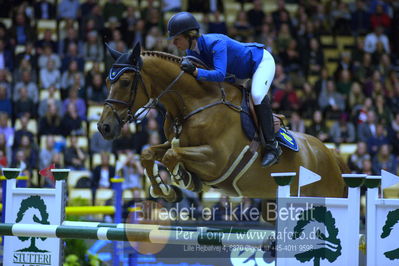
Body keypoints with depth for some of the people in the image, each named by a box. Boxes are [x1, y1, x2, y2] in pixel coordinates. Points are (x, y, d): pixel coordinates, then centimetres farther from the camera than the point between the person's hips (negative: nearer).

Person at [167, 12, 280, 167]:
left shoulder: (215, 43, -37)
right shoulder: (191, 52, -11)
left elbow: (220, 74, -49)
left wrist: (195, 71, -59)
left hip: (262, 61, -9)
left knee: (257, 95, -32)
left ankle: (272, 146, -25)